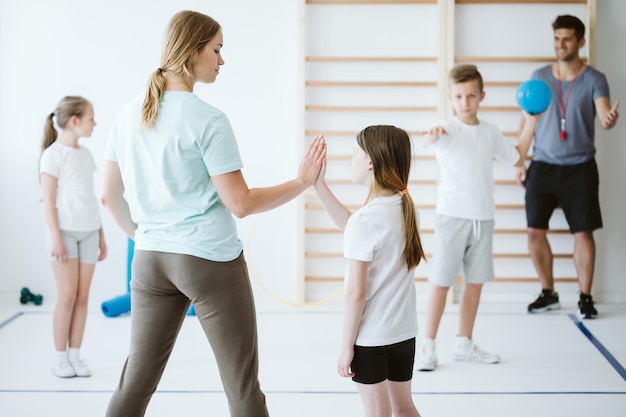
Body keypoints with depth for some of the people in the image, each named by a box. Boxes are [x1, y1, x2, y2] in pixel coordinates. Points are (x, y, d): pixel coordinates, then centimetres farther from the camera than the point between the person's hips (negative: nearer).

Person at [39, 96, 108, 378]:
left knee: (83, 296, 4)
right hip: (65, 231, -6)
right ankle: (60, 358, 5)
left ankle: (75, 355, 10)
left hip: (88, 232, 6)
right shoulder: (54, 154, -7)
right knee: (67, 296, -5)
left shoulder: (86, 154, 12)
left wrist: (100, 235, 14)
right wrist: (56, 237, -16)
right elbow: (49, 200, -10)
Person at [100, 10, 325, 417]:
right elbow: (240, 203, -12)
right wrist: (302, 182, -3)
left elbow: (110, 195, 13)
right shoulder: (207, 120, -12)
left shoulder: (129, 116, 6)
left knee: (136, 382, 10)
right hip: (210, 261, -6)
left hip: (150, 260, 6)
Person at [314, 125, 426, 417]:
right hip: (404, 331, 7)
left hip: (370, 337, -7)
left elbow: (356, 293, -18)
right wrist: (319, 184, 17)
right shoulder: (404, 207, 1)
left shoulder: (364, 220, -21)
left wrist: (346, 346, -9)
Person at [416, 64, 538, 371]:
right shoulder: (447, 128, -8)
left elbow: (517, 158, 23)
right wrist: (432, 134, -56)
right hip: (452, 216, -5)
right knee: (441, 283, -4)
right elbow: (432, 137, -32)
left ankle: (464, 344, 23)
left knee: (475, 283, 11)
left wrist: (530, 123, 17)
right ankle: (428, 347, 4)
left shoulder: (490, 132, 9)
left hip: (483, 218, 5)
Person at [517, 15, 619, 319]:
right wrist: (520, 162, 4)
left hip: (579, 167, -2)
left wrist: (610, 119, -43)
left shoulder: (594, 79, -3)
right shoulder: (539, 76, 5)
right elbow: (527, 120, 9)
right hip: (543, 165, 2)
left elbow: (604, 115, -18)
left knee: (583, 232, -2)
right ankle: (548, 293, 17)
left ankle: (585, 297, 11)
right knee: (535, 231, 0)